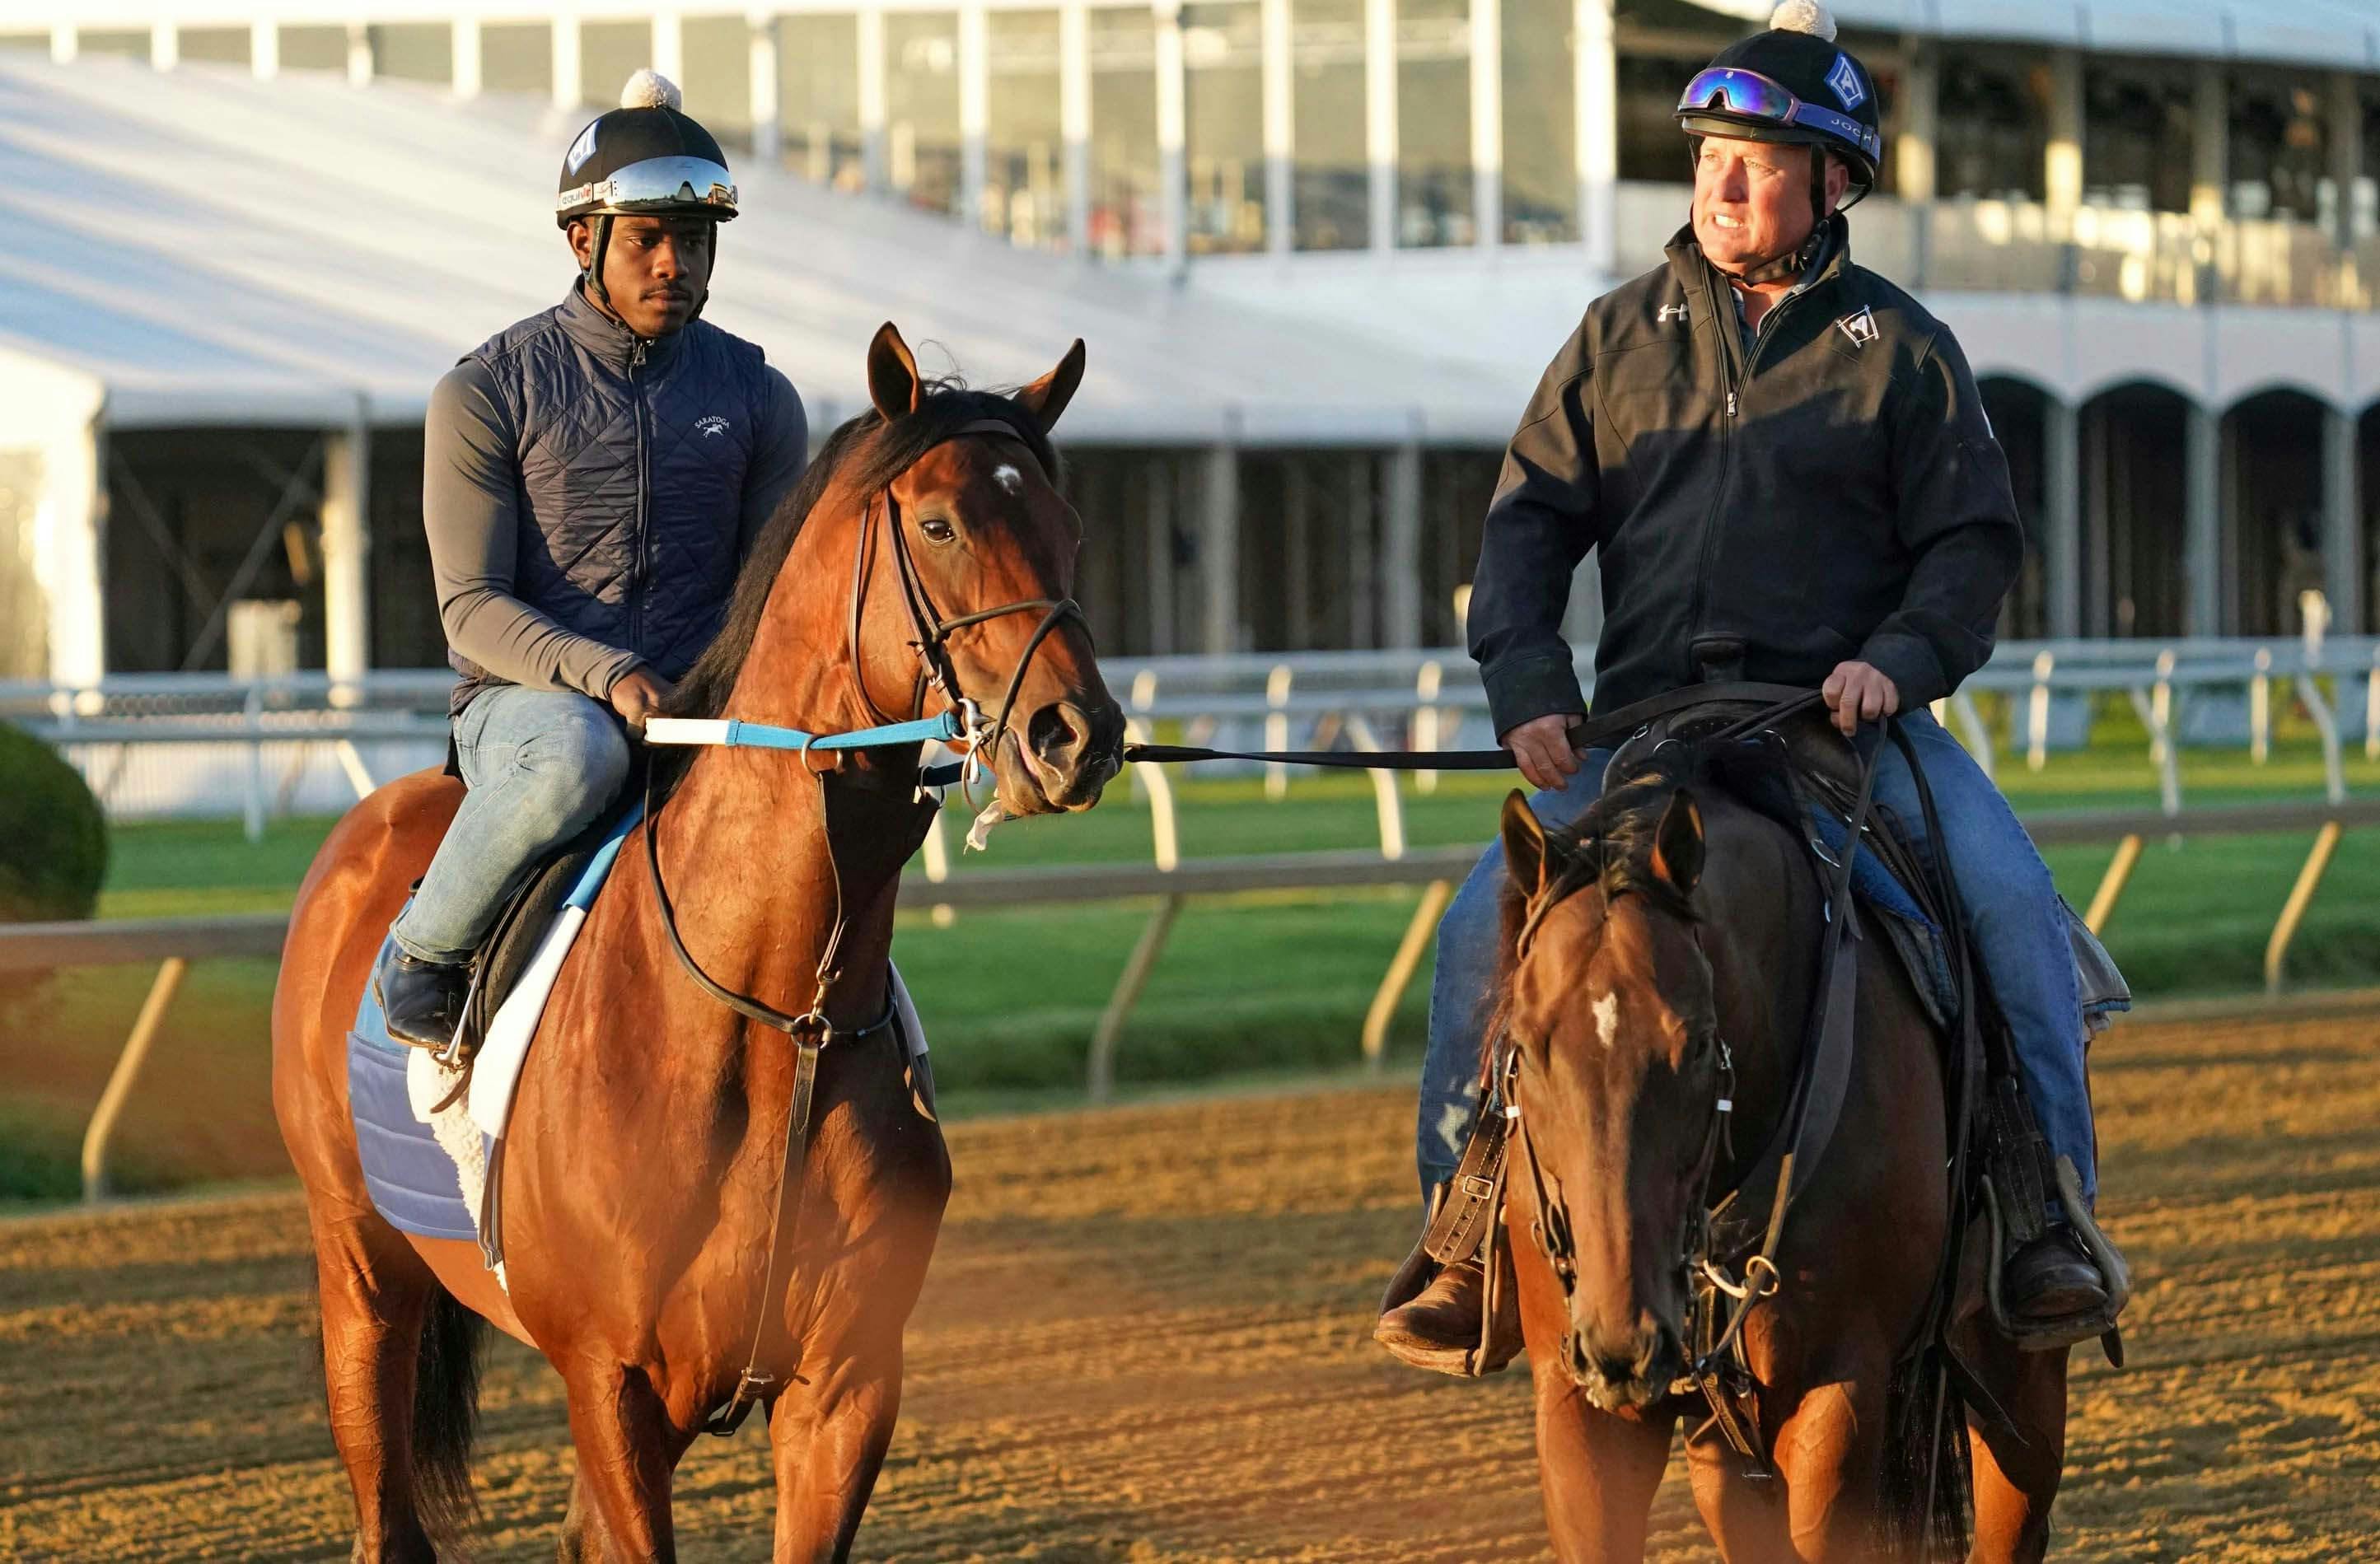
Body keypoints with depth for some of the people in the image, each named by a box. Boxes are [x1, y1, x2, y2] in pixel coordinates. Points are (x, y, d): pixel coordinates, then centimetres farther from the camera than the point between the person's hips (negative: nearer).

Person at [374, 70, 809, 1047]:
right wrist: (604, 674, -24)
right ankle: (423, 953, -16)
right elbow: (473, 606, -6)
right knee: (577, 755, -40)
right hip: (523, 700, -3)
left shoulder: (757, 397, 10)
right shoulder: (488, 392, -1)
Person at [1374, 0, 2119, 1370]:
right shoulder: (1622, 337, 13)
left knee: (2012, 900, -25)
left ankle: (2048, 1214, -17)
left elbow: (1976, 541, 3)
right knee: (1485, 932, -15)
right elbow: (1532, 518, 11)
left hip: (1848, 713, -2)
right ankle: (1465, 1240, -2)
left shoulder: (1902, 349, 6)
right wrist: (1525, 680, -5)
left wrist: (1901, 657, -16)